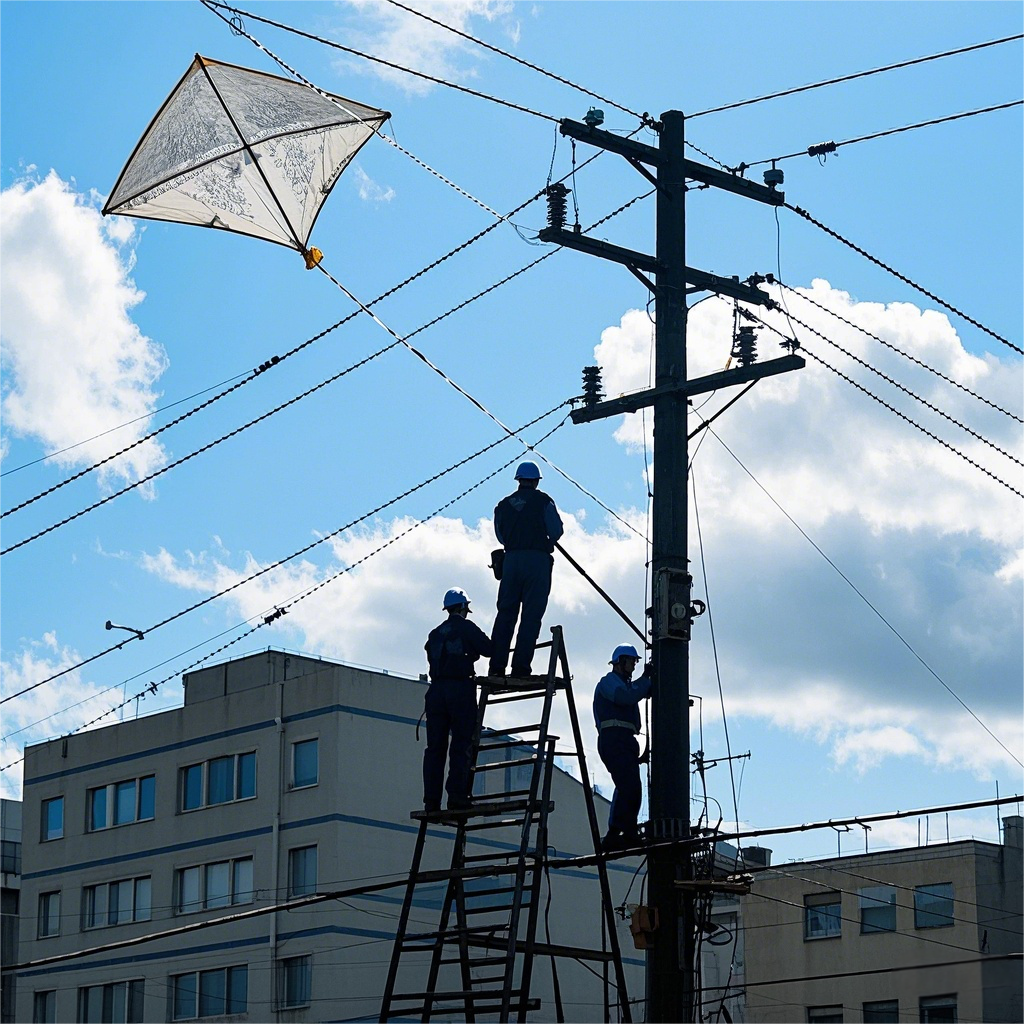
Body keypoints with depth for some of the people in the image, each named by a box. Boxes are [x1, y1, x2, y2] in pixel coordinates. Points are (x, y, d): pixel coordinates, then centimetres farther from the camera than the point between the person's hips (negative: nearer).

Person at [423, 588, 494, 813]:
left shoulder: (435, 633, 17)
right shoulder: (466, 627, 0)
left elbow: (432, 657, 19)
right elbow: (489, 649, -6)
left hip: (436, 690, 5)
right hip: (460, 689, -5)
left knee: (435, 746, 4)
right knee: (461, 745, -5)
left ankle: (431, 800, -1)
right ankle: (457, 796, -14)